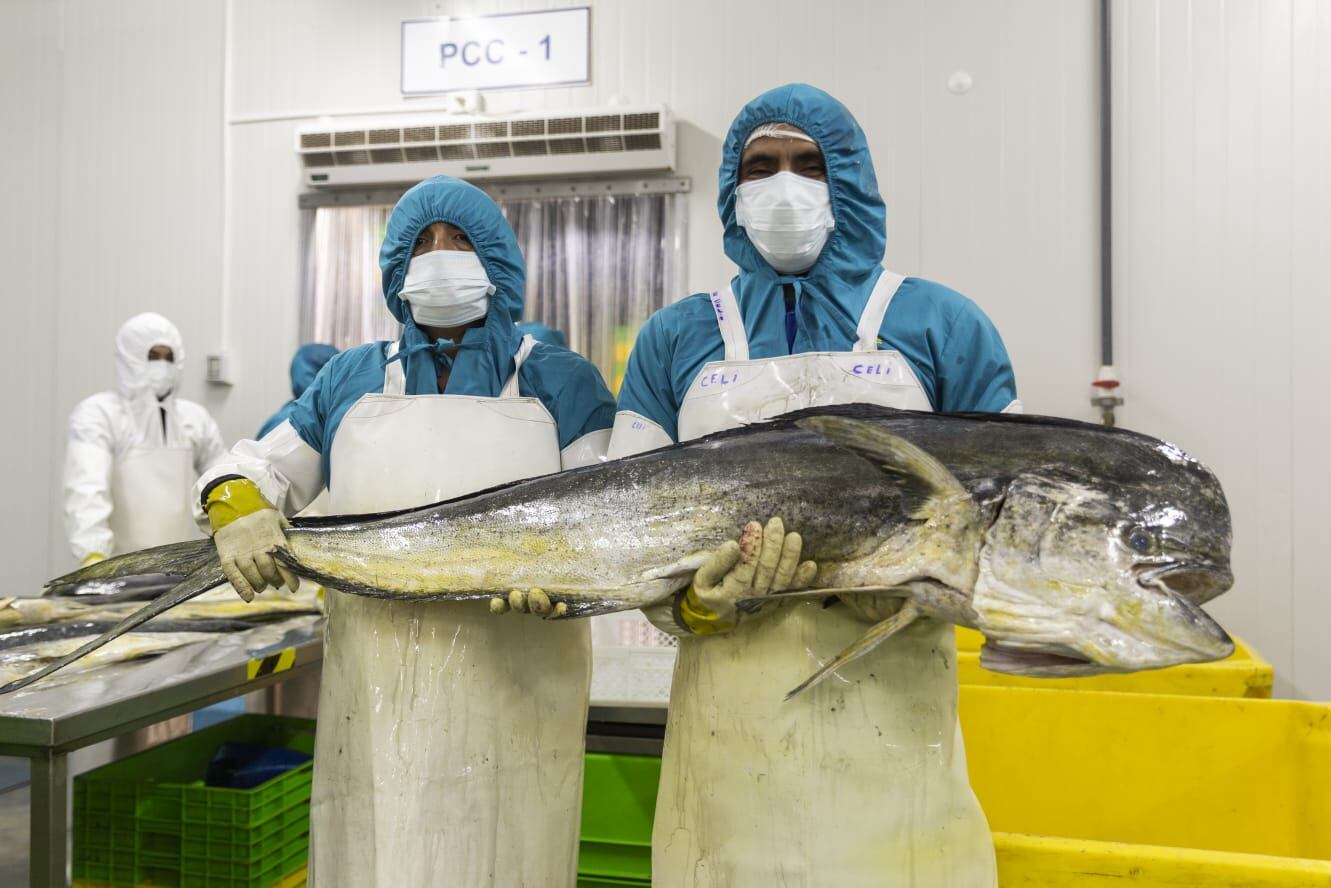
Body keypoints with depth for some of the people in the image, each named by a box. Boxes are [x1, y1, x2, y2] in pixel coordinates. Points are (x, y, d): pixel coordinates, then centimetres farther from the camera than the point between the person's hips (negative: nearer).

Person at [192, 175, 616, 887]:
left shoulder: (561, 382, 6)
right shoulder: (350, 379, 13)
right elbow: (259, 467, 17)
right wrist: (234, 504, -7)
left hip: (513, 692, -2)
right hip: (374, 690, 2)